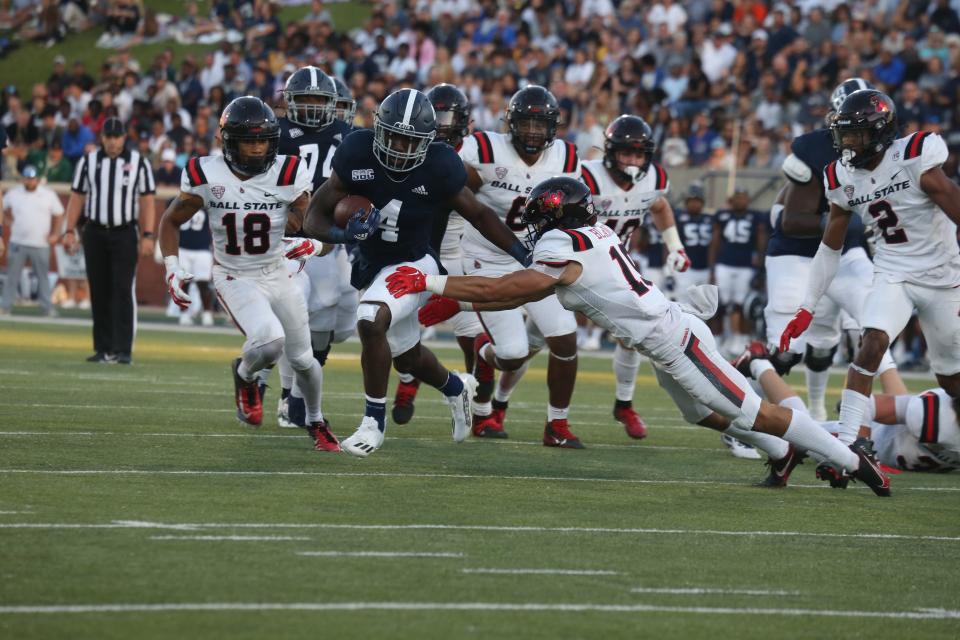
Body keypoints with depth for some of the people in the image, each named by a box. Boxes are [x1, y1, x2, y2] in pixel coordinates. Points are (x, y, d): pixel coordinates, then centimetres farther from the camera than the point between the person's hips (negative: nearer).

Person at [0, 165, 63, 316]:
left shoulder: (49, 195, 1)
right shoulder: (13, 193, 4)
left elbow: (58, 214, 8)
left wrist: (54, 234, 0)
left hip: (40, 244, -1)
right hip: (17, 242, 1)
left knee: (43, 275, 2)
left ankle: (47, 307, 6)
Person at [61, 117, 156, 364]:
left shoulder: (138, 162, 2)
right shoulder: (88, 161, 7)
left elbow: (147, 200, 1)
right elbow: (77, 197, 9)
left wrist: (147, 235, -7)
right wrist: (70, 231, 2)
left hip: (124, 234, -3)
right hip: (94, 233, 3)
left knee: (122, 290, -10)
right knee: (99, 292, 5)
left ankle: (123, 350, -12)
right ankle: (103, 349, 11)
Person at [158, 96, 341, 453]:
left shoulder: (288, 176, -13)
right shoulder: (207, 176, -14)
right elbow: (171, 222, 2)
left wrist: (311, 245, -34)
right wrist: (172, 270, -9)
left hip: (276, 276, 3)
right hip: (234, 279, -3)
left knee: (302, 359, 11)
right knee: (270, 340, -29)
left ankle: (316, 423, 40)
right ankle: (245, 375, 7)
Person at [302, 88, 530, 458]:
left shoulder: (438, 167, -22)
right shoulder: (358, 154, -19)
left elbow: (478, 215, -6)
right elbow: (315, 218, -15)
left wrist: (524, 255, -1)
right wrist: (343, 233, -37)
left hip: (412, 265, -4)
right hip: (371, 265, 4)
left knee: (371, 323, -32)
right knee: (407, 358, 22)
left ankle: (374, 421, -16)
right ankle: (456, 389, 56)